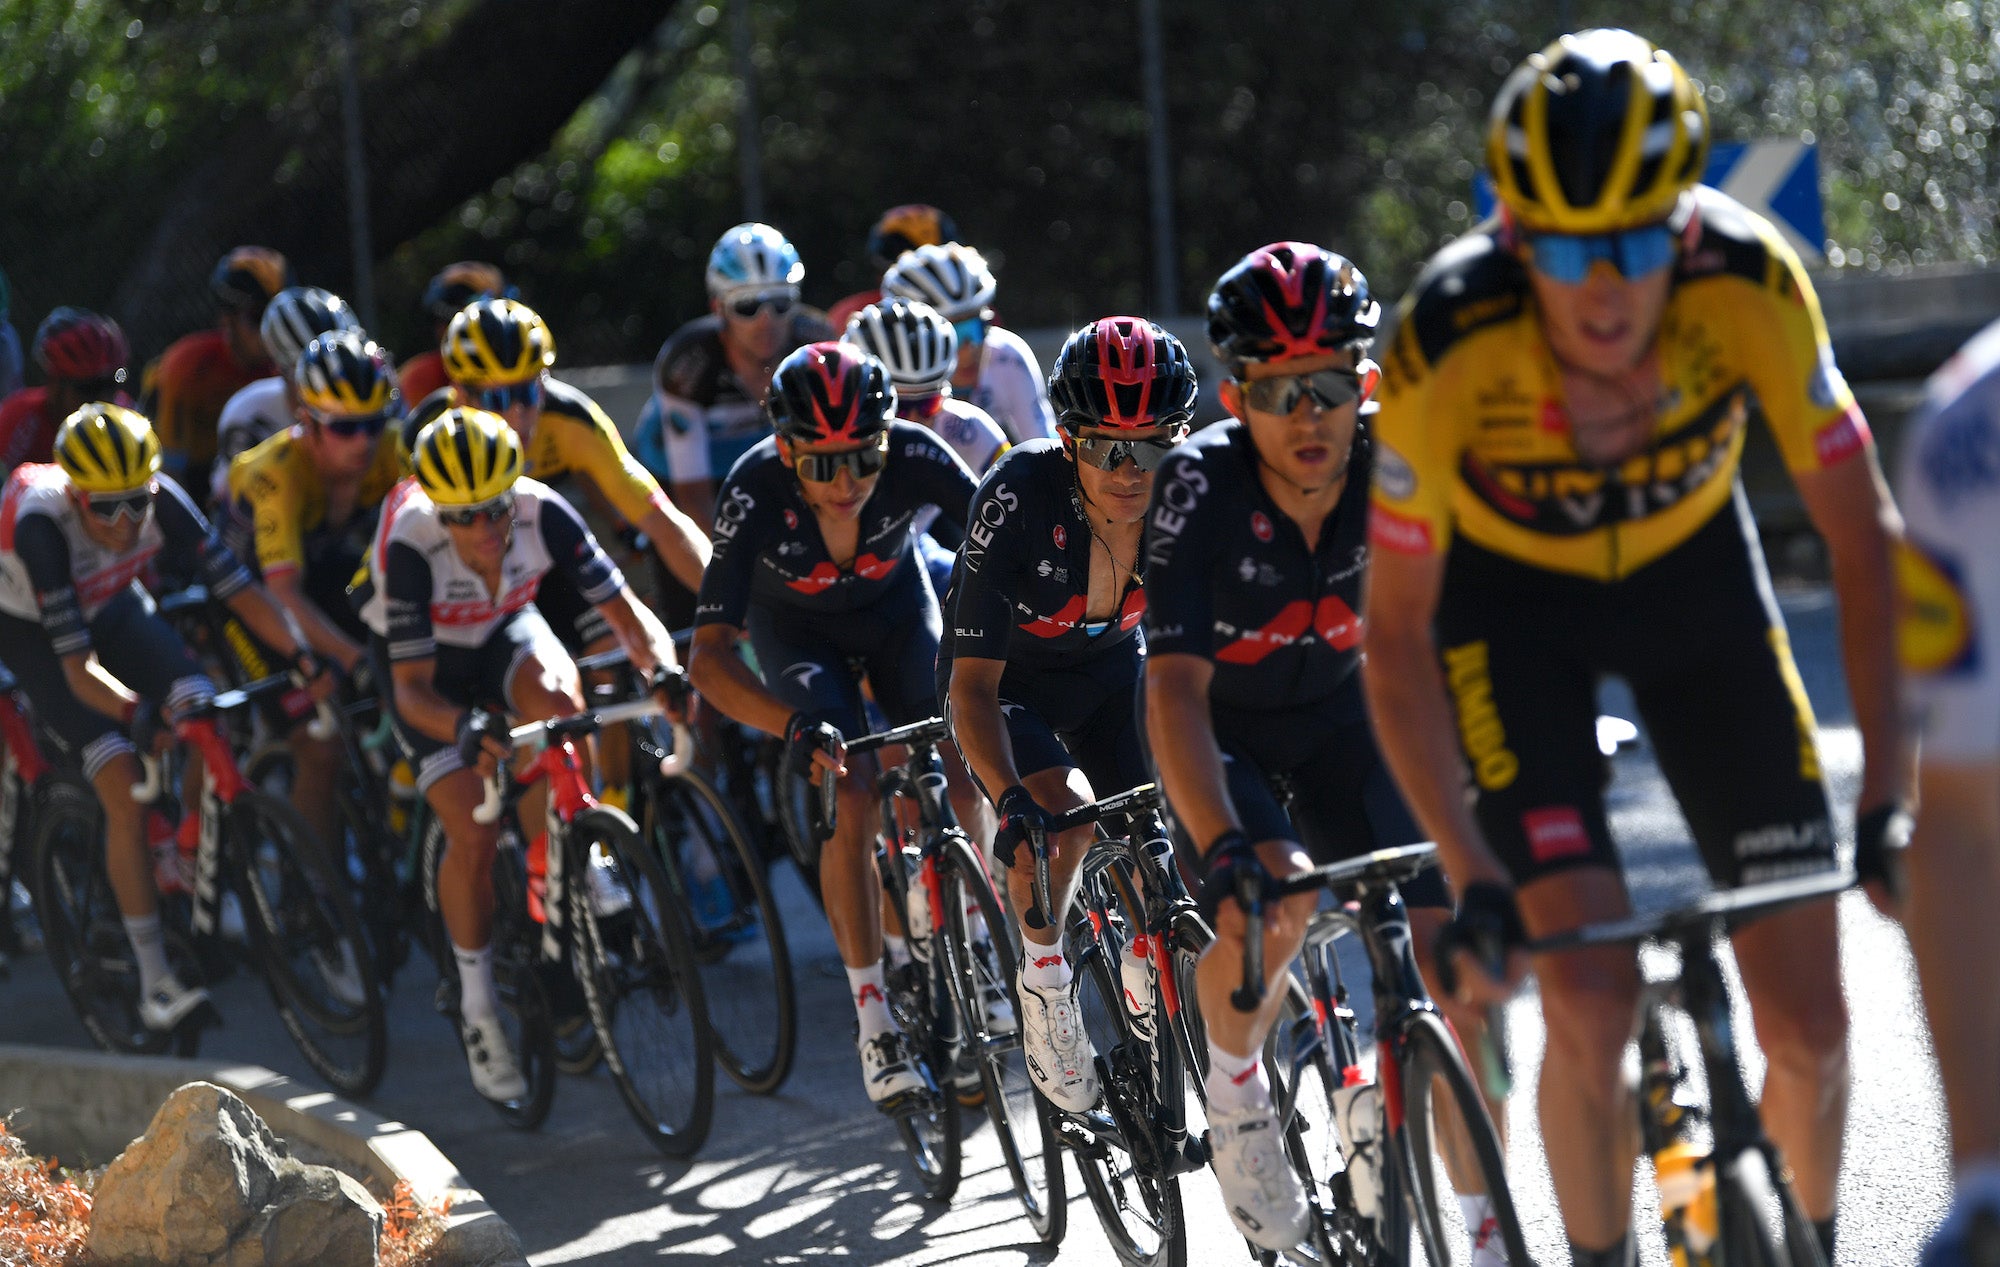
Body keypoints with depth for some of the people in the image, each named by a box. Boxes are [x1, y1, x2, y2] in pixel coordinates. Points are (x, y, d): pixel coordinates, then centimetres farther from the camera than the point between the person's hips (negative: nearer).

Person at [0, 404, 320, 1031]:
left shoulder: (161, 499, -28)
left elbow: (238, 588, -24)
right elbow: (77, 667, -41)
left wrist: (304, 658, -34)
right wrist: (139, 713, -56)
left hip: (113, 607, 4)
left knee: (202, 710, -23)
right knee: (124, 785, -20)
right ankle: (156, 984, -17)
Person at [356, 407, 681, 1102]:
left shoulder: (542, 512, -31)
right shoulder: (410, 546, -37)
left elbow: (623, 610, -24)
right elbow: (413, 687, -35)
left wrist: (664, 671, -44)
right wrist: (465, 728, -55)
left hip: (505, 629, 2)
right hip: (426, 660, -2)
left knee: (555, 697, -35)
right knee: (473, 834, -15)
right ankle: (477, 1004, 5)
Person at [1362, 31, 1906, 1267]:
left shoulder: (1748, 281, -31)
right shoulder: (1448, 342, -34)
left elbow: (1864, 536, -22)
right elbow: (1396, 633, -25)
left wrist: (1892, 795, -29)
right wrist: (1474, 878, -32)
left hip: (1694, 573, 2)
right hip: (1512, 599, -2)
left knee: (1809, 1020, -4)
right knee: (1592, 1002, -19)